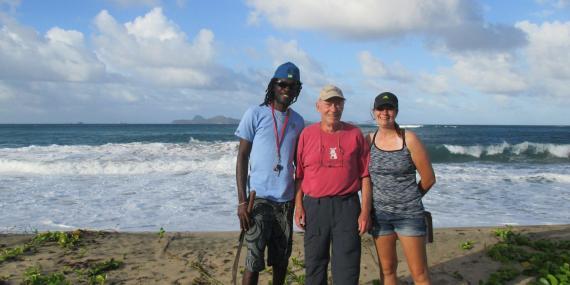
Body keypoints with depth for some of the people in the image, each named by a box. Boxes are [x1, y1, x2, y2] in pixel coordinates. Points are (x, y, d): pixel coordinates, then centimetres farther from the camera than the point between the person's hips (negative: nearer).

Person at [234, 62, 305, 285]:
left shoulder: (298, 121, 10)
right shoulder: (255, 114, -3)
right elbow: (242, 158, -4)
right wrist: (242, 201, -10)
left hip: (286, 200, 4)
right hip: (259, 199, -4)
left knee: (281, 258, 11)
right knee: (254, 261, -3)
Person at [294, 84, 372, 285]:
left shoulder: (355, 135, 2)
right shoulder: (307, 134, 4)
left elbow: (365, 176, 2)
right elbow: (299, 174, 5)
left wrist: (365, 211, -3)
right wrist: (298, 205, -2)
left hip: (347, 206, -1)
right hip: (314, 206, 1)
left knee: (347, 266, 1)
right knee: (315, 263, 11)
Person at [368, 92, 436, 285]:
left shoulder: (409, 139, -8)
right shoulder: (369, 140, 2)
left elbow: (428, 178, -2)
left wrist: (409, 198, 10)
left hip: (409, 214, -3)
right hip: (379, 213, 3)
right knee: (387, 269, 12)